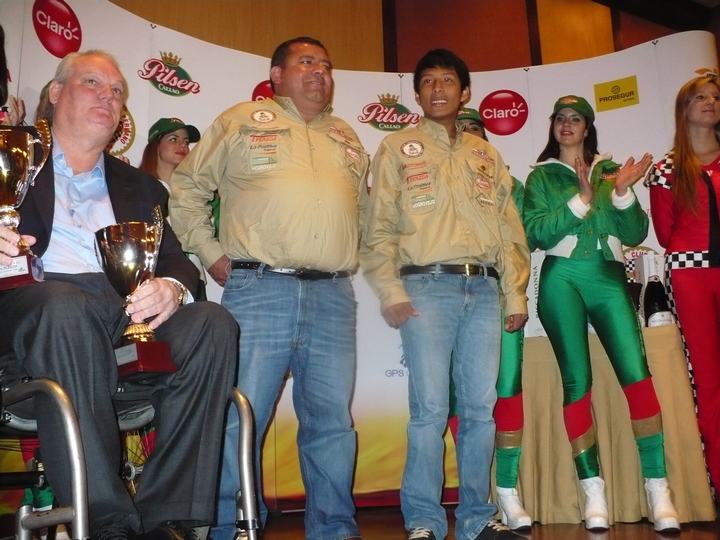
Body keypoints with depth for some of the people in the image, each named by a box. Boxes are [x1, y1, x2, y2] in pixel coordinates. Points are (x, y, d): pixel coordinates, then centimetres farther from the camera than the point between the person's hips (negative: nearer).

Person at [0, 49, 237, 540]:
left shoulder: (140, 186, 27)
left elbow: (177, 262, 16)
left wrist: (172, 287, -10)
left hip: (133, 318, 3)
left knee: (213, 322, -25)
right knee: (64, 305, -37)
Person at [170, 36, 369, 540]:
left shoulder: (347, 137, 23)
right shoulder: (241, 121, 10)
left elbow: (362, 209, 30)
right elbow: (187, 189, 11)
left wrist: (349, 258, 16)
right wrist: (211, 252, 3)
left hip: (333, 297, 4)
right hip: (259, 291, -3)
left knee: (333, 420, 6)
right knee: (240, 419, -3)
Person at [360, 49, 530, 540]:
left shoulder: (486, 154, 20)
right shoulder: (397, 149, 9)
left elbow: (510, 228, 16)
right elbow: (379, 228, 1)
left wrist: (516, 293, 8)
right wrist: (391, 293, -8)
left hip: (484, 288, 4)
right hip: (428, 286, -3)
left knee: (481, 407, 4)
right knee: (430, 408, -7)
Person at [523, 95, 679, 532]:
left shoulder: (610, 169, 17)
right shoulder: (542, 176, 11)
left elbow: (635, 234, 8)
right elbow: (536, 233, -4)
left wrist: (623, 193, -8)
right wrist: (581, 200, -13)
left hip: (609, 278, 1)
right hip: (563, 280, -1)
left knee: (637, 374, -11)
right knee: (577, 381, -4)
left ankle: (659, 491, -6)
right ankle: (594, 491, 3)